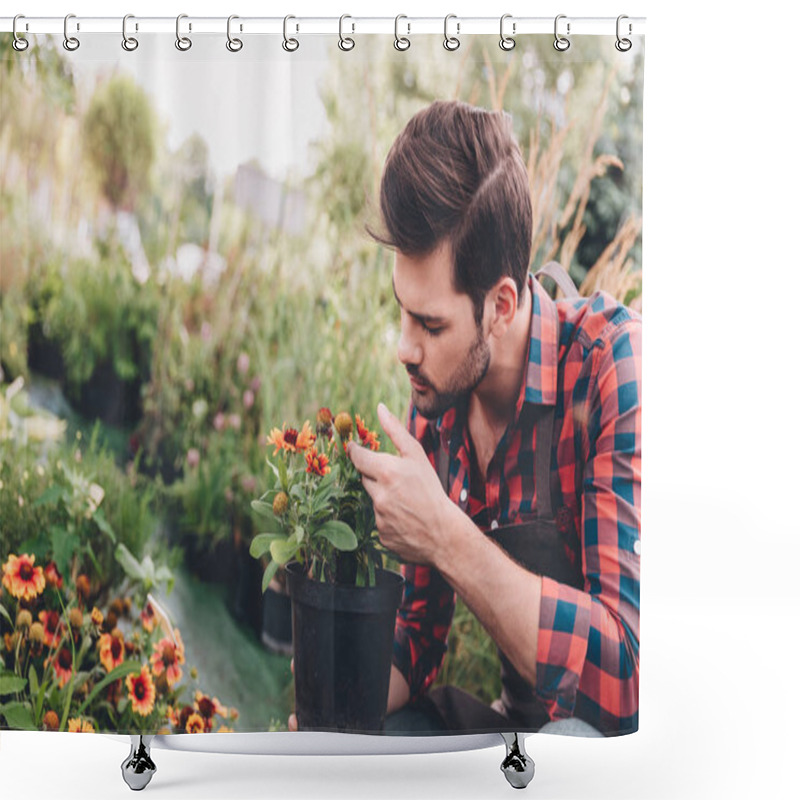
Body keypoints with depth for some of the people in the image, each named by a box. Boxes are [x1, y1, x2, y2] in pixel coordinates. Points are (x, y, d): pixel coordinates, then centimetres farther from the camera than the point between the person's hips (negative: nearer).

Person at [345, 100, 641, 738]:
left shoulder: (611, 362, -24)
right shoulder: (435, 403, -3)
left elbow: (630, 669, -30)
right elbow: (421, 627, 6)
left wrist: (445, 536, -32)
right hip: (518, 721, 7)